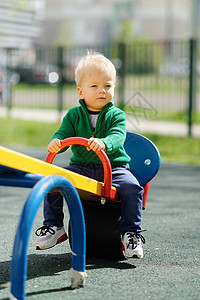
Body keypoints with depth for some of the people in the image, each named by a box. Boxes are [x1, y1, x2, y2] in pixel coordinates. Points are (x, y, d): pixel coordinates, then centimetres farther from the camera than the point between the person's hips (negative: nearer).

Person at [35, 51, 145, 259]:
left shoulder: (116, 115, -1)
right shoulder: (74, 115, 7)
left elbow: (117, 137, -18)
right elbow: (63, 133, -2)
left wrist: (104, 143, -43)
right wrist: (55, 142, -29)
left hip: (113, 167, -2)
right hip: (80, 167, 2)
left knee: (132, 187, -27)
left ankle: (131, 234, -14)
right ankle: (54, 227, 0)